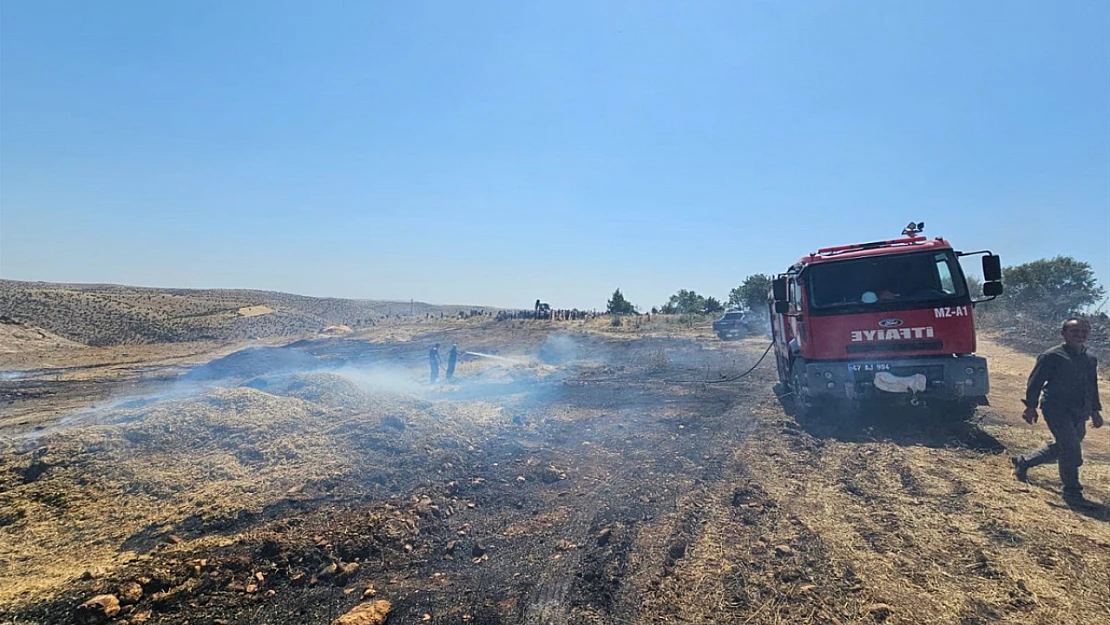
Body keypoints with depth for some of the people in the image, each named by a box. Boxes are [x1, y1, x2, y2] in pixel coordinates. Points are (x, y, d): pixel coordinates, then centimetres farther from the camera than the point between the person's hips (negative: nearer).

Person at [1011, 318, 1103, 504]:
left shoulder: (1090, 360, 13)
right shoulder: (1052, 356, -9)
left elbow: (1093, 387, 24)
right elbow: (1035, 382, -8)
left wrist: (1095, 411, 21)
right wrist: (1031, 406, -11)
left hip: (1079, 414, 8)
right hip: (1056, 410, -8)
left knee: (1061, 449, 13)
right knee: (1071, 450, -12)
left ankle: (1023, 462, 31)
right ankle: (1072, 491, 2)